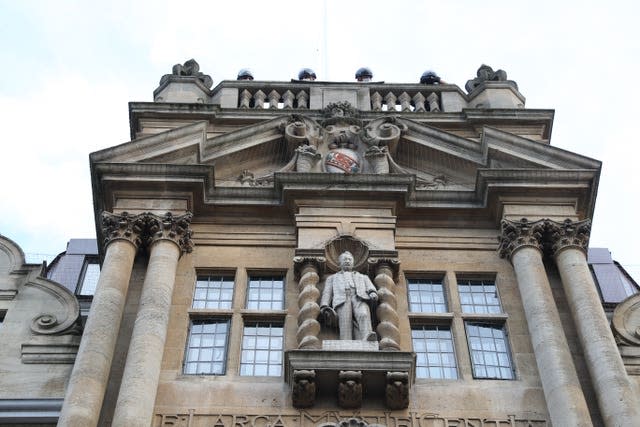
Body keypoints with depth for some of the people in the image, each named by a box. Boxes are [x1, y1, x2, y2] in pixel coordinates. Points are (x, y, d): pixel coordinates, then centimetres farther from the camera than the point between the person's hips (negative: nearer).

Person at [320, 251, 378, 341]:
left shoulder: (363, 277, 39)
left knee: (364, 315, -36)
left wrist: (373, 294, -7)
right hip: (342, 301, 0)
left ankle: (368, 340, -62)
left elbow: (371, 289, 20)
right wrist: (324, 308, -2)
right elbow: (327, 293, 20)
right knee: (345, 323, -33)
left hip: (359, 299, 0)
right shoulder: (332, 278, 37)